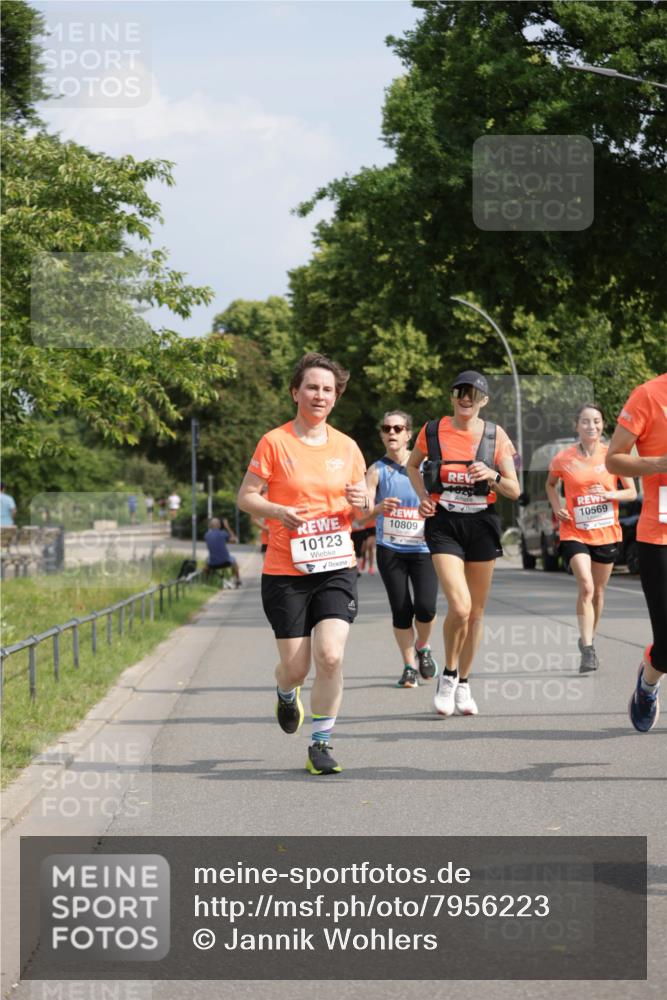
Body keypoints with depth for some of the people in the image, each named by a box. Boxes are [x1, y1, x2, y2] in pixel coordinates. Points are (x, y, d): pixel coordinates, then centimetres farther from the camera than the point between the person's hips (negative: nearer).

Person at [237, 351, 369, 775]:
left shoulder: (347, 447, 8)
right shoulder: (275, 442, -2)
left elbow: (363, 509, 16)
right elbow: (246, 497, 0)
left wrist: (362, 502, -8)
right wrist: (278, 511, -19)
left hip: (337, 568, 2)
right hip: (285, 571, -2)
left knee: (331, 655, -16)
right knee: (296, 666, 1)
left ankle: (322, 743, -1)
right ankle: (287, 693, 40)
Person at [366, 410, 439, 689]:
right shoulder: (377, 470, 0)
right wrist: (379, 508, -31)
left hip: (423, 548, 0)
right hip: (390, 549, 0)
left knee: (425, 607, -13)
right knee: (401, 610, -2)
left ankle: (422, 647, 18)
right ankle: (409, 666, 15)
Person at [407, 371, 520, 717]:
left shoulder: (496, 435, 1)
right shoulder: (433, 431, 0)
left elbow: (514, 491, 1)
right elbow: (412, 465, 20)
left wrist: (493, 476, -19)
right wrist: (423, 497, 3)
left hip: (482, 524, 2)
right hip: (444, 523, -2)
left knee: (476, 611, 8)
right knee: (460, 607, -18)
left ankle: (463, 684, 24)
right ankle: (448, 675, 5)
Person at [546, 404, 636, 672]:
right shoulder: (563, 458, -5)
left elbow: (631, 492, 2)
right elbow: (551, 484, 15)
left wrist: (610, 494, -17)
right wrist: (557, 508, -2)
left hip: (607, 533, 2)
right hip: (575, 533, -2)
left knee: (598, 591, 12)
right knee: (586, 587, -19)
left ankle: (588, 639, 33)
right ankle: (587, 650, -18)